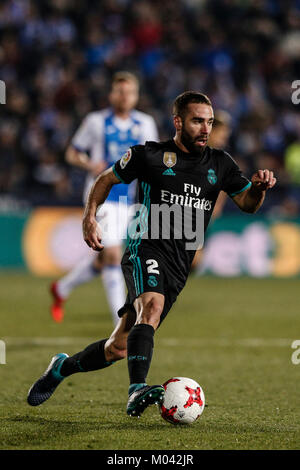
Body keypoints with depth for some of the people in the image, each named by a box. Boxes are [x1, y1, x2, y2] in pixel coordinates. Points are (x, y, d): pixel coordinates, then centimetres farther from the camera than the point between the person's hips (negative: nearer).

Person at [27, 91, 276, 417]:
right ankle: (137, 391, -49)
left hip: (178, 267, 5)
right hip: (146, 248, -5)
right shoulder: (149, 156, 2)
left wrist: (260, 187, -8)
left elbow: (248, 204, 14)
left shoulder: (220, 164, 12)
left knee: (119, 348, 7)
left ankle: (64, 366, 32)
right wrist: (90, 217, -2)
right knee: (152, 306, -36)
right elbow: (107, 179, 13)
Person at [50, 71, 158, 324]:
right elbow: (72, 153, 4)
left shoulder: (145, 123, 7)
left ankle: (62, 288, 37)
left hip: (125, 198, 5)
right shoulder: (96, 121, -3)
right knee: (113, 255, -16)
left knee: (102, 261, 11)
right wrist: (90, 165, -16)